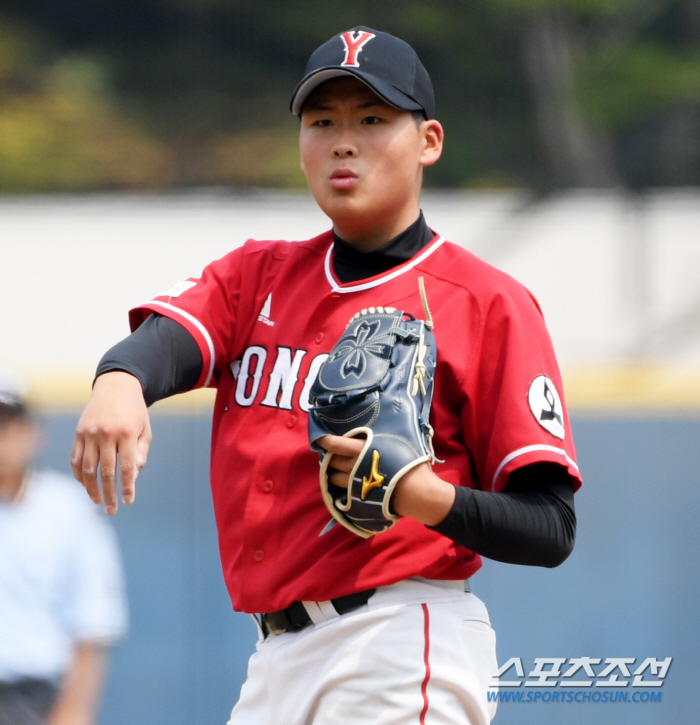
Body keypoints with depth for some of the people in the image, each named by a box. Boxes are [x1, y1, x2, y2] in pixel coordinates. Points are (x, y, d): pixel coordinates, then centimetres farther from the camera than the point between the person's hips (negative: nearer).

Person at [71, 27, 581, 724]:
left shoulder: (487, 303, -2)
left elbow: (551, 529, -6)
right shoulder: (257, 275, 15)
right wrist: (120, 381, -31)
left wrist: (427, 498, -24)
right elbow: (166, 337, -7)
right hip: (276, 660, 6)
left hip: (401, 663, -6)